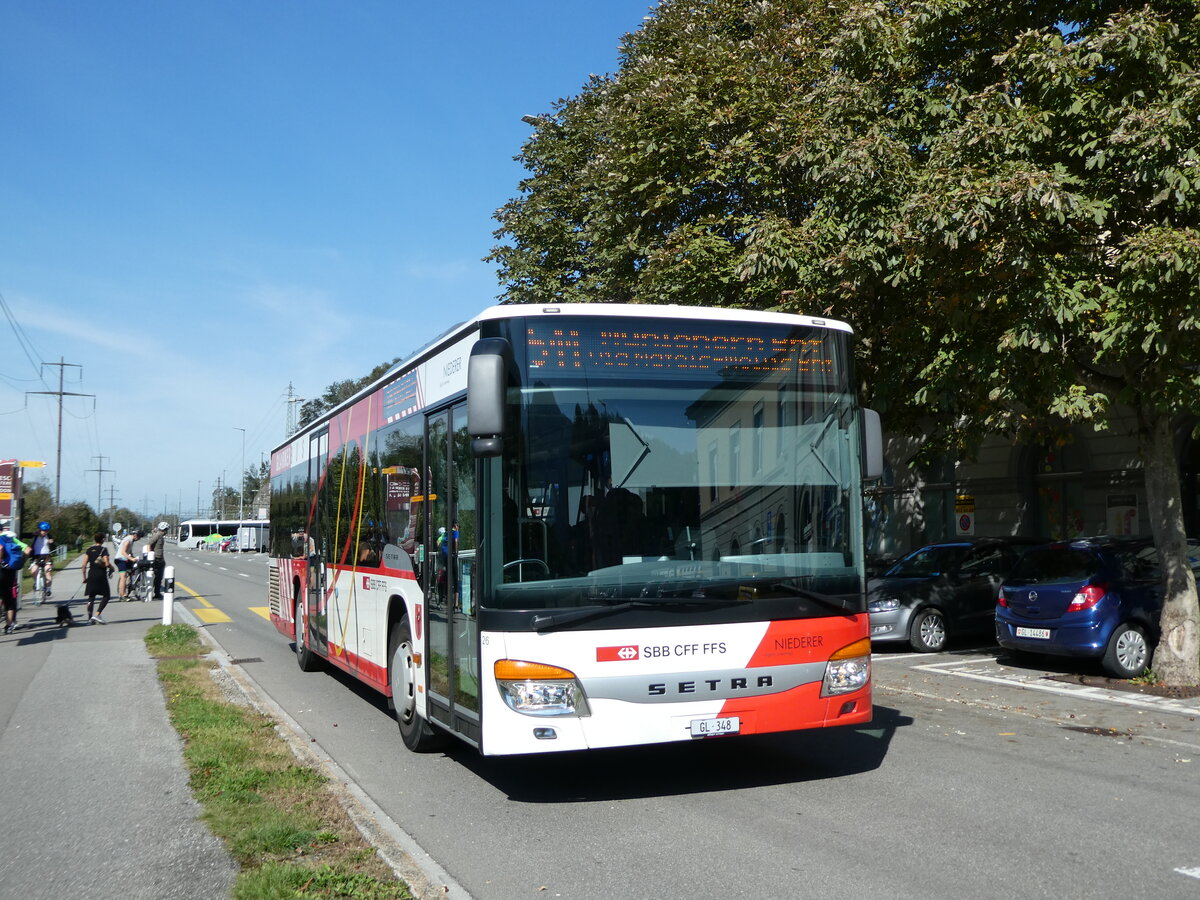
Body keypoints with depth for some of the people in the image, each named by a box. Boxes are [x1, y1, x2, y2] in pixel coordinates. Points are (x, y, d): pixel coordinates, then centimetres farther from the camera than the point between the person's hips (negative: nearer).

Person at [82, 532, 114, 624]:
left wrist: (84, 577, 12)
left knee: (91, 596, 11)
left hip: (91, 574, 5)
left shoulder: (89, 550, 8)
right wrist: (111, 567, 6)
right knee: (106, 596, 3)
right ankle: (97, 615, -13)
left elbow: (84, 565, 4)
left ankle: (90, 618, 7)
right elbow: (107, 564, -15)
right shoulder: (103, 549, -7)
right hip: (101, 575, -5)